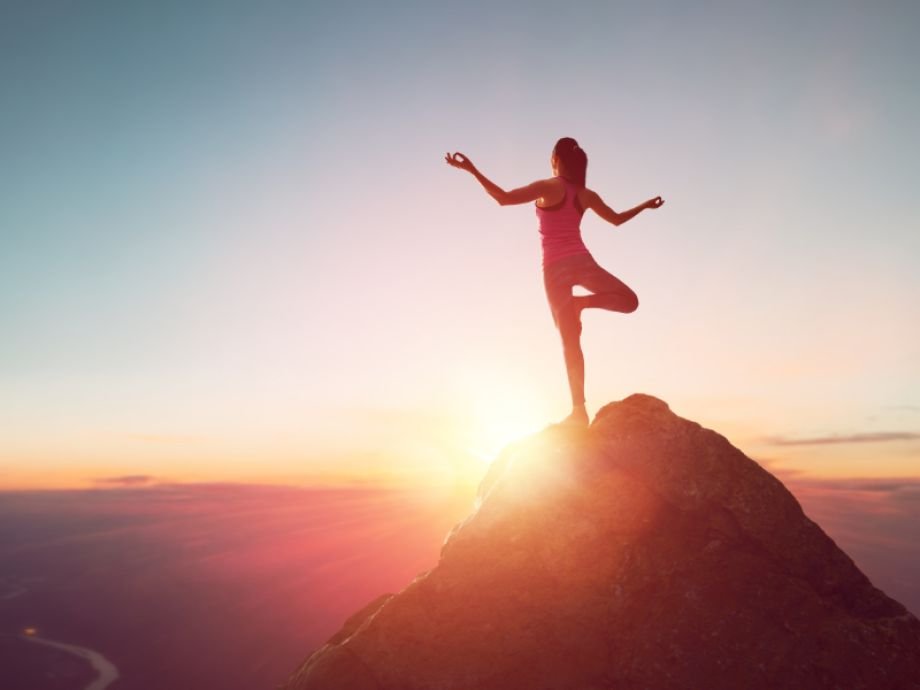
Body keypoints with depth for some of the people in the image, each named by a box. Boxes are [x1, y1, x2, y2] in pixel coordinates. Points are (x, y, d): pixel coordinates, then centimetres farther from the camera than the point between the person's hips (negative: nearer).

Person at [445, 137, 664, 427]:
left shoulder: (547, 187, -3)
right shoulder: (586, 195, 10)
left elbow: (504, 198, -13)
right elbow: (617, 219, 24)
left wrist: (472, 170, -9)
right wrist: (645, 205, 43)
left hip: (555, 268, -2)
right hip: (581, 261, 2)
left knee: (570, 339, -2)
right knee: (629, 300, 22)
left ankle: (579, 409, -5)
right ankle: (583, 302, -5)